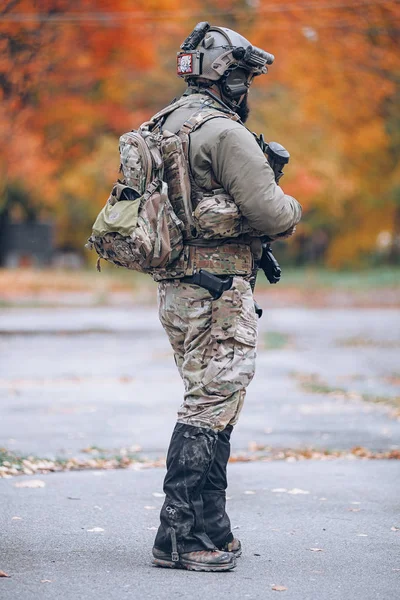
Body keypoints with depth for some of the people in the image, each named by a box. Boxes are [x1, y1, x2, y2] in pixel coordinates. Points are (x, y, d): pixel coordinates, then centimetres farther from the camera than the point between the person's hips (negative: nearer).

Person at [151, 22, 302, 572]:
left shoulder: (168, 124, 14)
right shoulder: (225, 133, -15)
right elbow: (268, 212, -19)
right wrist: (293, 209, 3)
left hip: (177, 288, 10)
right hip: (219, 290, -9)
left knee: (209, 405, 15)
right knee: (210, 409, -6)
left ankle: (209, 530, 20)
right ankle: (181, 536, -4)